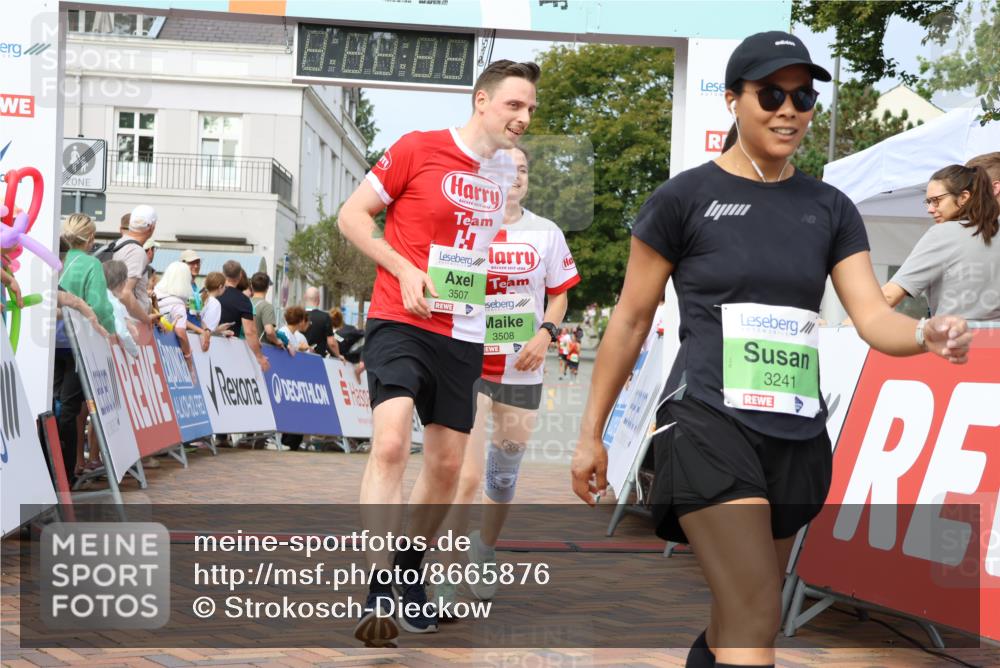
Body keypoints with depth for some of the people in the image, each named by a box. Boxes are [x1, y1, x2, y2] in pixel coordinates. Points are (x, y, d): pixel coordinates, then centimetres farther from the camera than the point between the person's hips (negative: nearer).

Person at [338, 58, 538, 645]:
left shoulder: (508, 171, 10)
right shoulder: (418, 148, -8)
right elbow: (352, 215, -4)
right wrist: (405, 269, -16)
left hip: (463, 337, 6)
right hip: (401, 324, -6)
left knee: (447, 464, 10)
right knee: (392, 442, -24)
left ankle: (411, 573, 32)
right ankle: (379, 592, -18)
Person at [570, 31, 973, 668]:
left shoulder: (830, 208, 10)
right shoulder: (684, 198, -2)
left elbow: (874, 317, 2)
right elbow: (631, 319, 3)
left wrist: (929, 334, -21)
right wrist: (591, 433, 5)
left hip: (797, 438, 5)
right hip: (709, 424, -5)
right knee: (757, 617, -19)